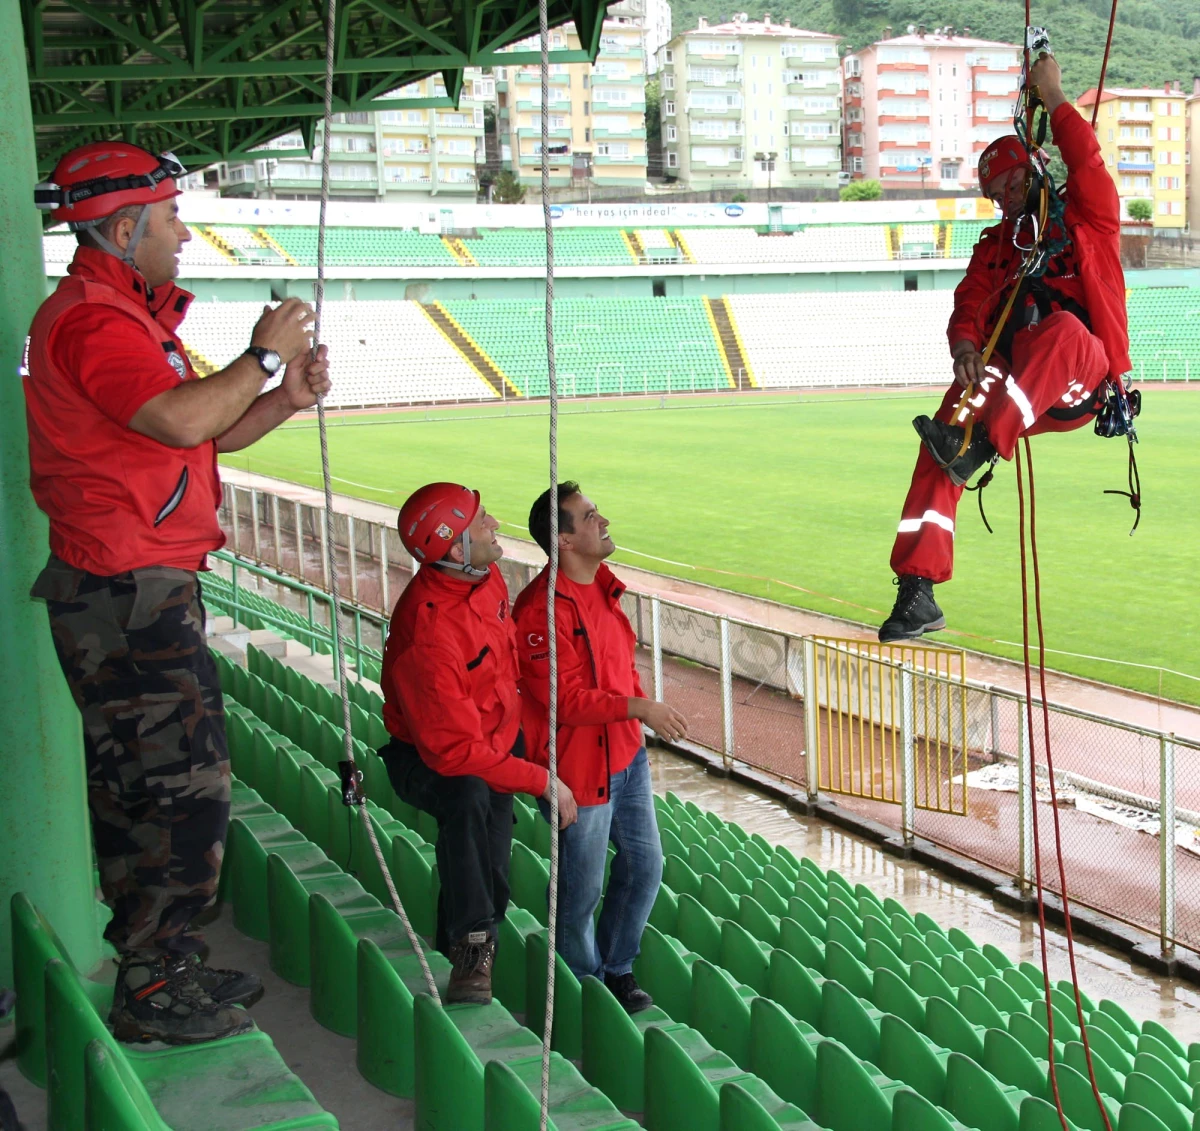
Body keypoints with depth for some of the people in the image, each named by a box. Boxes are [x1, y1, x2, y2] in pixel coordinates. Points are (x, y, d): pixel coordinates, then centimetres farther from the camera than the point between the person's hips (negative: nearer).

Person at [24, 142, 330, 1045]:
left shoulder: (131, 316, 20)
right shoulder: (92, 319, -14)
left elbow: (212, 435, 22)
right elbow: (182, 421, -28)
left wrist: (284, 400, 6)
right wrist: (263, 356, -13)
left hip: (146, 592, 11)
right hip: (124, 595, -11)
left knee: (142, 786, 16)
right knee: (182, 786, -7)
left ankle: (163, 968, 27)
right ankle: (153, 994, 4)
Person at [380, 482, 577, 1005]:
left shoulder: (486, 578, -8)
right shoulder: (427, 630, -35)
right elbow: (456, 751, -34)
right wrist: (541, 780, -29)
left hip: (497, 741, 8)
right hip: (427, 760, -8)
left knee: (489, 877, 9)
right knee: (467, 796, -38)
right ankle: (472, 947, -30)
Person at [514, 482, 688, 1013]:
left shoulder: (602, 584, 7)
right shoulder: (542, 608, -23)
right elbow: (564, 698, -26)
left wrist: (644, 705, 9)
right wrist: (638, 706, -30)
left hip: (625, 754, 9)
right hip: (578, 765, -9)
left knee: (644, 863, 17)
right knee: (581, 888, 7)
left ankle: (616, 967, 36)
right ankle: (585, 986, 28)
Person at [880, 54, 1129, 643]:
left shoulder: (1085, 220, 13)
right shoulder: (994, 245, 24)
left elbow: (1088, 163, -7)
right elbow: (969, 304, 8)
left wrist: (1053, 98, -3)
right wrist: (965, 346, -13)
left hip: (1084, 378, -4)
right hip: (1013, 383, 4)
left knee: (1063, 328, -38)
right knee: (945, 427, -24)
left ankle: (977, 446, -53)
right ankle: (918, 592, -29)